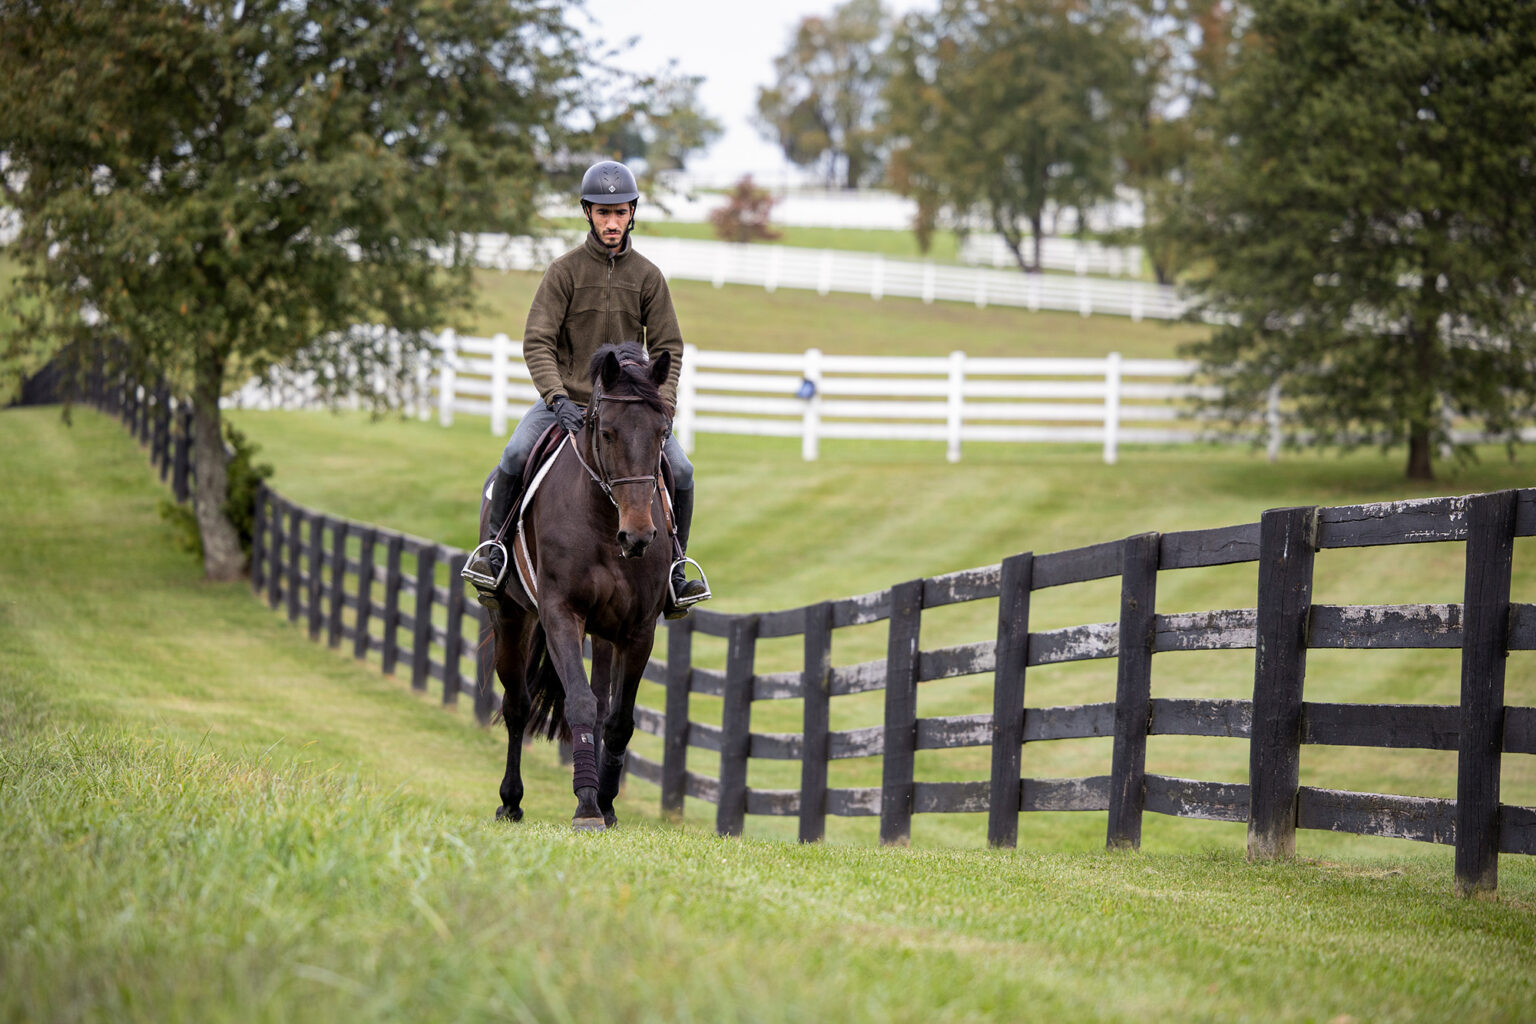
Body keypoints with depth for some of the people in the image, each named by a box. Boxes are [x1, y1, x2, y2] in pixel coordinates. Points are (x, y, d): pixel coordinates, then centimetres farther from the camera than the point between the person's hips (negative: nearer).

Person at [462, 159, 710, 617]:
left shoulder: (647, 276, 3)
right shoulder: (565, 271, -5)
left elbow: (667, 347, 6)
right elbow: (537, 342, -10)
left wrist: (663, 407, -9)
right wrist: (557, 398, -24)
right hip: (567, 399, -2)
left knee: (680, 471, -15)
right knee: (515, 457, -26)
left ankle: (673, 570, 2)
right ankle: (494, 548, -6)